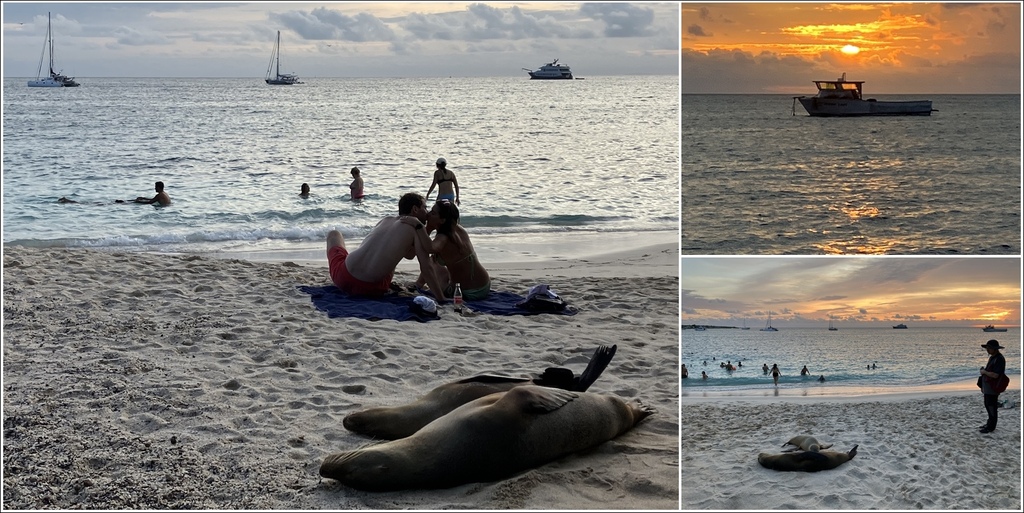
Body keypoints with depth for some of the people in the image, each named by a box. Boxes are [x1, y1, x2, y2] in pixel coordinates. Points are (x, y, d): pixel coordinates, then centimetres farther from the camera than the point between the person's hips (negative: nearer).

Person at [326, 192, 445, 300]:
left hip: (343, 278, 3)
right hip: (370, 289, -3)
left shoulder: (385, 220, 14)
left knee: (334, 234, 36)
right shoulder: (416, 229, -1)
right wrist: (441, 299, -3)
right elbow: (426, 268, -6)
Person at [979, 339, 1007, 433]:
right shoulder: (992, 357, 12)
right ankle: (990, 423, 33)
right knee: (988, 405, 19)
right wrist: (983, 386, 21)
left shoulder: (999, 359, -20)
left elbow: (995, 375, -29)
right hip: (987, 388, 10)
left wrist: (984, 372, -14)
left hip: (993, 389, -10)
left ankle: (991, 427, 6)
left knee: (992, 406, -2)